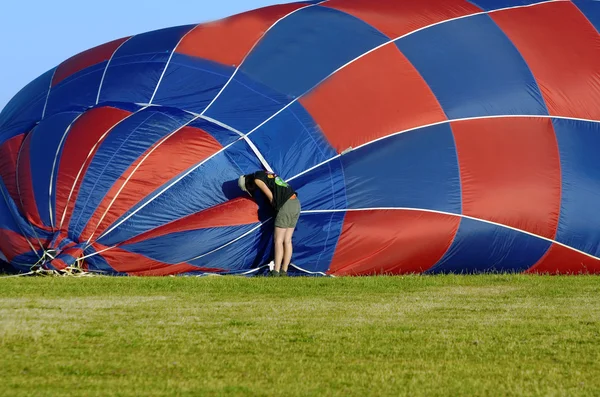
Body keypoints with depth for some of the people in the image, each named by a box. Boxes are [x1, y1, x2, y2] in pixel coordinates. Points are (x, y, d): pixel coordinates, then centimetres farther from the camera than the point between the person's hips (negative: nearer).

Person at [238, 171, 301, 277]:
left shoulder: (257, 179, -2)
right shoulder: (267, 175, 24)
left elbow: (270, 196, -5)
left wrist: (274, 206, 11)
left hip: (286, 205, -9)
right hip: (296, 203, 9)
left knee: (278, 240, -5)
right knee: (287, 240, 9)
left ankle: (276, 272, -7)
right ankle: (284, 271, 10)